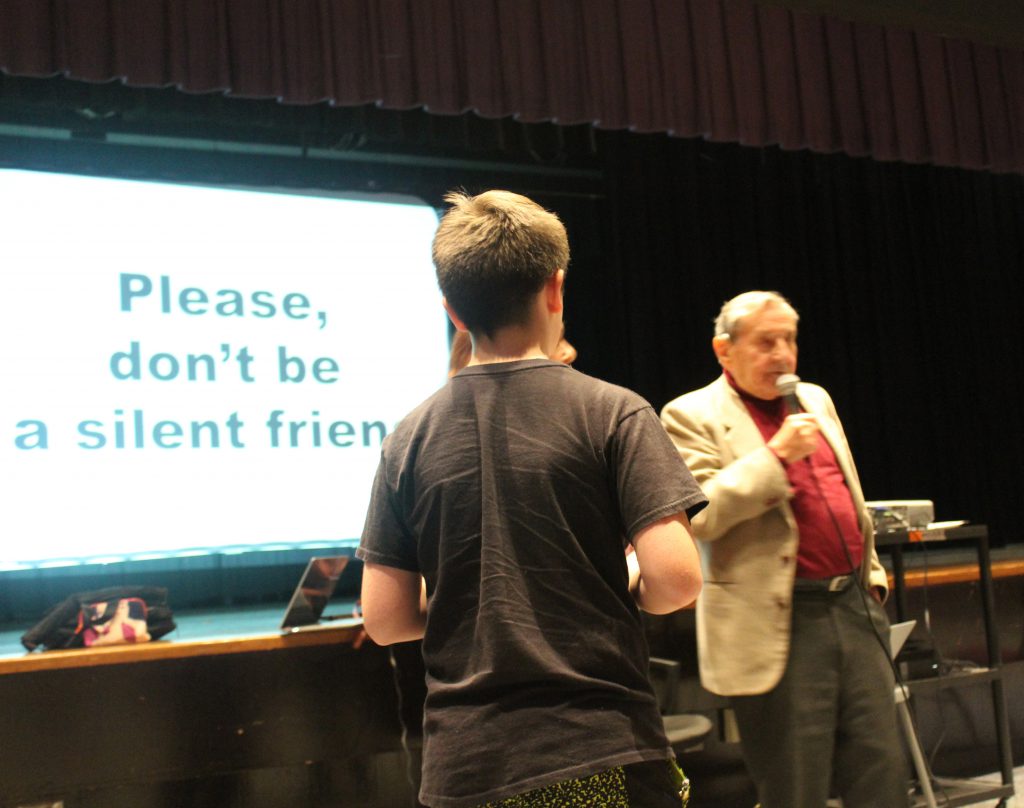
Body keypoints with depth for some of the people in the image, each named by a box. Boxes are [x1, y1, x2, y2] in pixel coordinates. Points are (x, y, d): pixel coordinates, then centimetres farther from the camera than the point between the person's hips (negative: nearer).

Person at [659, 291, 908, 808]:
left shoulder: (816, 400, 16)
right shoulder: (693, 416, -6)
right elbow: (697, 516, -18)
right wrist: (775, 456, -20)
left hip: (855, 608, 7)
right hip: (778, 627, -6)